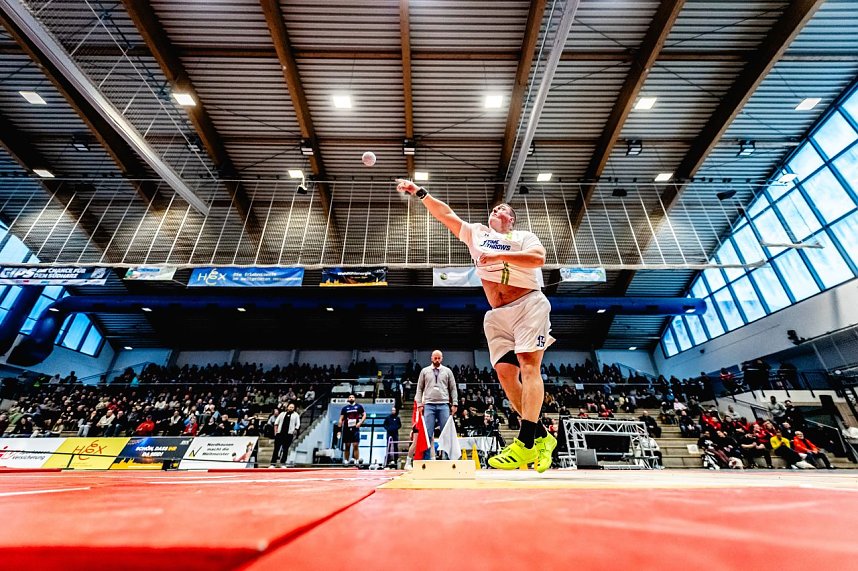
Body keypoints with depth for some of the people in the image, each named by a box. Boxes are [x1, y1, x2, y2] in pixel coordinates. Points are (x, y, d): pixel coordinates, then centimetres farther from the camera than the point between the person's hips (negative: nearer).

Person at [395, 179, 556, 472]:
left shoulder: (523, 236, 12)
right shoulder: (476, 233, 21)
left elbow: (539, 258, -10)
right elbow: (445, 214, 19)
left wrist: (499, 255, -15)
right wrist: (420, 192, 13)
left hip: (528, 304, -3)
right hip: (497, 315, 4)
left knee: (528, 365, -16)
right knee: (505, 373, -6)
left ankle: (525, 444, -18)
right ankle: (541, 436, 7)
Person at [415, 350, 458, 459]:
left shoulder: (447, 371, 9)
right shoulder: (424, 371, 9)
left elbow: (453, 389, 9)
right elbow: (419, 389, 10)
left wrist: (454, 404, 2)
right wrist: (419, 404, 2)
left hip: (444, 405, 0)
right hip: (429, 405, 0)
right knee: (428, 433, -1)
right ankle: (426, 458, 6)